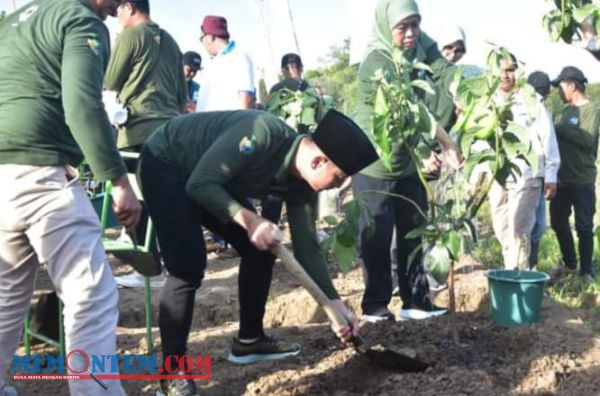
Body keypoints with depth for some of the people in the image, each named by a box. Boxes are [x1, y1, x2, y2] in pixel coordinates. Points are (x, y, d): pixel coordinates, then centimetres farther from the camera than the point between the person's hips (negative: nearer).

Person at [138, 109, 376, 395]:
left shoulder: (301, 185, -11)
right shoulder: (261, 134, -36)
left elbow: (306, 247, -5)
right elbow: (200, 184, -33)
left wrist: (335, 302, -7)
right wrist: (249, 220, -36)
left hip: (213, 181, 8)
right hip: (165, 164, -8)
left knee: (260, 251, 4)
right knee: (189, 267, -19)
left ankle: (249, 340, 21)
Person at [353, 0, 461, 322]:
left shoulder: (422, 47, 0)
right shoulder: (376, 64, -21)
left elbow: (443, 72, -16)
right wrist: (444, 142, -33)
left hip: (410, 160, 7)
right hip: (374, 163, -7)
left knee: (413, 232, 12)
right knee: (378, 235, -1)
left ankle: (416, 301, 22)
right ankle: (375, 305, 12)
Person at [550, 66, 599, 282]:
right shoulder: (567, 110, 14)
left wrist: (558, 128, -19)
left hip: (582, 180, -7)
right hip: (562, 178, 7)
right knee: (558, 222, 13)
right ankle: (569, 263, 29)